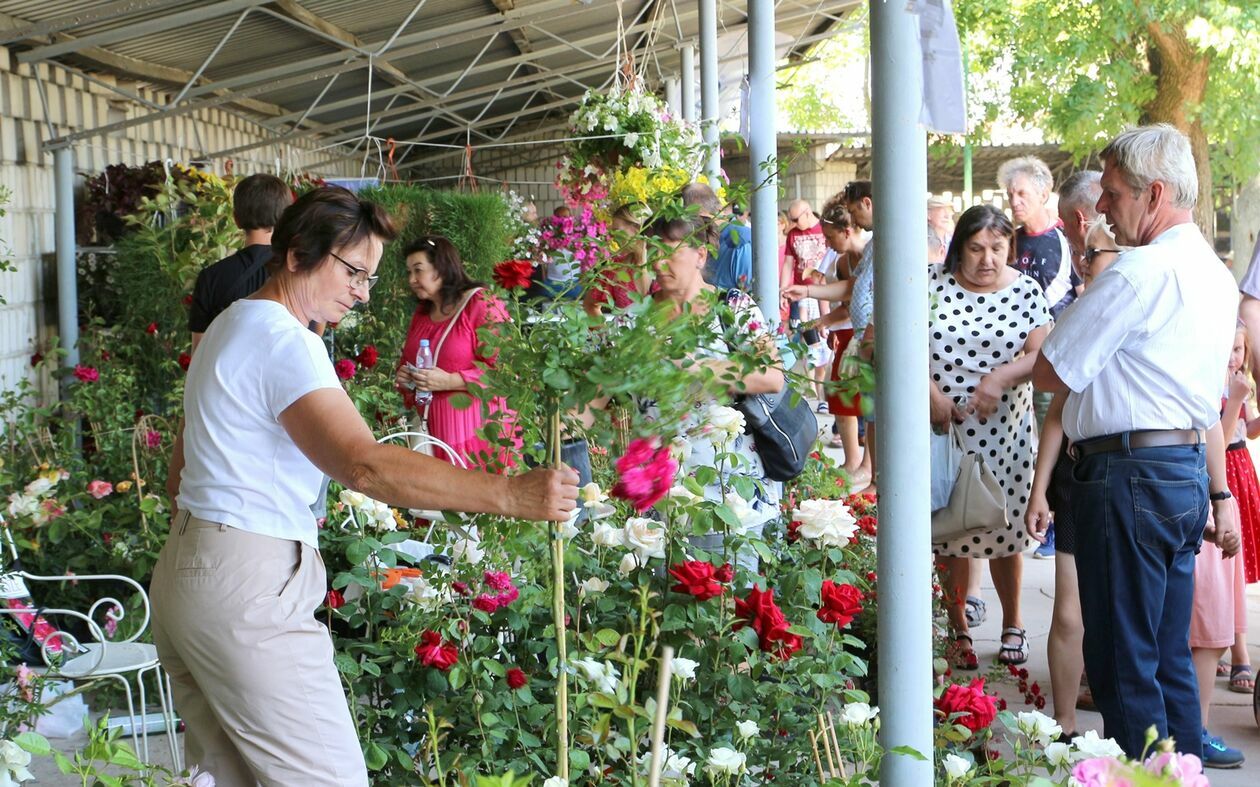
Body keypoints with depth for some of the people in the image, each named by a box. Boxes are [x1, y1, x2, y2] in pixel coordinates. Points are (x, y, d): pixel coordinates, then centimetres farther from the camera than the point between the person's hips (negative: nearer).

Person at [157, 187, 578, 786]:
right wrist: (510, 495, -35)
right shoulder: (284, 343, -16)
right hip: (249, 585, -11)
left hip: (182, 572, 11)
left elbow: (183, 465, 24)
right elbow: (365, 465, -31)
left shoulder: (230, 326, 17)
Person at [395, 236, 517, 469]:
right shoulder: (421, 313, 18)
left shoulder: (482, 304, -6)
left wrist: (450, 381, -19)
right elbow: (407, 361, 32)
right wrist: (402, 375, 8)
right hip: (430, 430, 6)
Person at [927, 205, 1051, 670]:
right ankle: (958, 629, 18)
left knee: (1005, 530, 4)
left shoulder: (1026, 291, 3)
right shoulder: (932, 284, 0)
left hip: (1005, 432, 0)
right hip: (943, 430, 0)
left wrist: (1001, 377, -23)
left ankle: (1013, 625, 23)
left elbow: (1040, 353, -5)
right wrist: (930, 393, -15)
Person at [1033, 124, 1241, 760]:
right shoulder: (1214, 274, 15)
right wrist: (1221, 494, 24)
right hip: (1189, 470, 10)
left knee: (1124, 665, -3)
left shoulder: (1140, 271, -15)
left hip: (1132, 474, -10)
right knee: (1169, 661, 15)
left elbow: (1051, 375, -9)